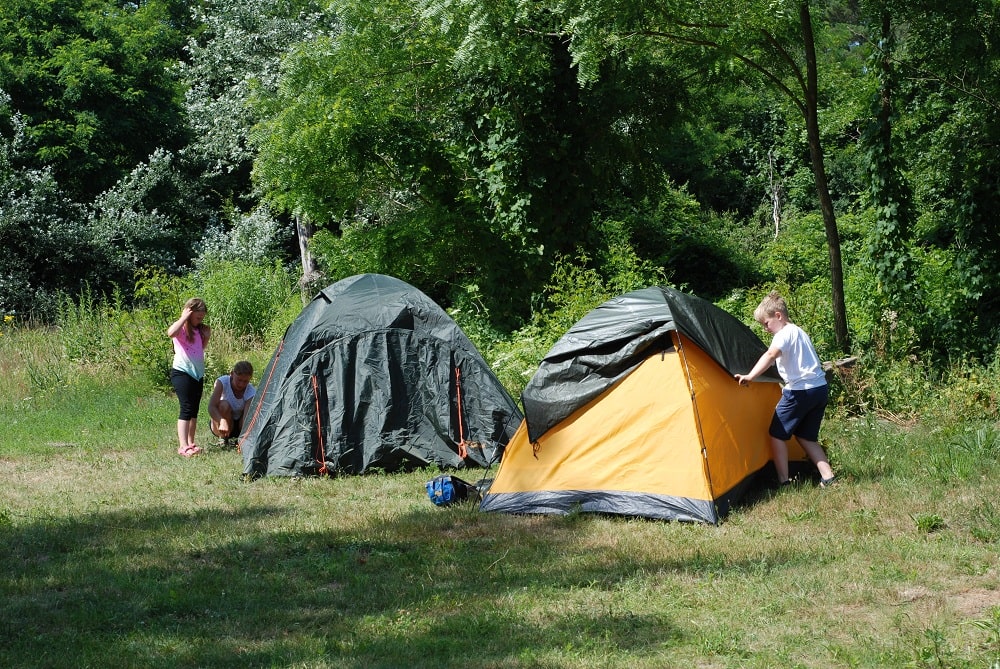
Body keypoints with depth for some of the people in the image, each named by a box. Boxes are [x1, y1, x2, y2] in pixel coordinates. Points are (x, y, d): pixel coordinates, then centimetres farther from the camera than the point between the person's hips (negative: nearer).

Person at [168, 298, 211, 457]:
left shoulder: (199, 330, 13)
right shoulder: (181, 328, -6)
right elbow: (170, 333, -31)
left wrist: (207, 337, 12)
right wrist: (184, 318, -21)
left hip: (198, 374, 8)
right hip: (181, 372, -8)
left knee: (194, 410, 10)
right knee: (186, 408, -15)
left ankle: (190, 443, 18)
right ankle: (183, 446, -20)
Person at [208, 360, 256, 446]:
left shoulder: (251, 392, -21)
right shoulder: (222, 382, -23)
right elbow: (211, 407, -36)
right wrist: (222, 422, -55)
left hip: (239, 426, 2)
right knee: (224, 405, -33)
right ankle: (223, 439, -16)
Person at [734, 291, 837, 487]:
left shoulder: (784, 334, -11)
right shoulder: (799, 332, 20)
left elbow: (770, 355, -29)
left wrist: (750, 376, -39)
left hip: (800, 391, -9)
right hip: (821, 389, 9)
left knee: (777, 434, 2)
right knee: (806, 437, 18)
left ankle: (783, 481, 1)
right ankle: (828, 477, 10)